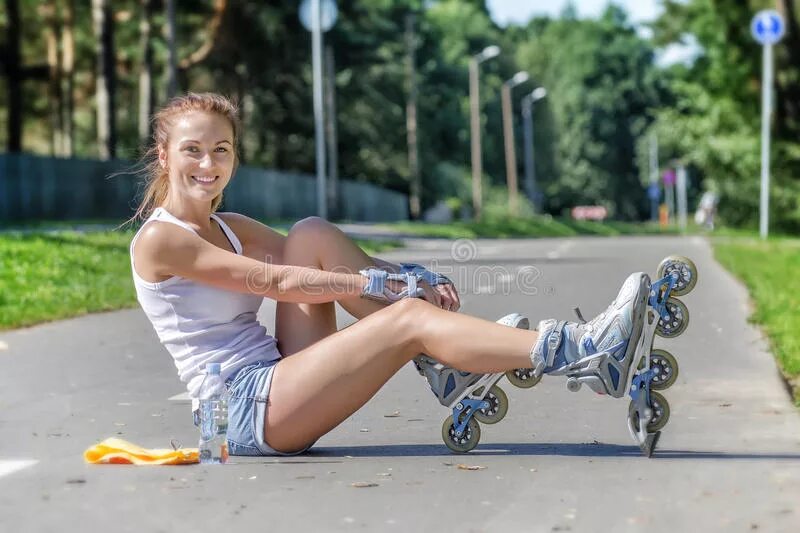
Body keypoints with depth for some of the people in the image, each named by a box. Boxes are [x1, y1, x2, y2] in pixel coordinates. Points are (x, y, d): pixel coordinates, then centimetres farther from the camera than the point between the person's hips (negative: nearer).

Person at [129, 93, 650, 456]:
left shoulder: (230, 228, 19)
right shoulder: (159, 240, -7)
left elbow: (309, 259, 9)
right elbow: (276, 282, -13)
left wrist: (412, 276, -9)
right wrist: (386, 283, -14)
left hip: (277, 383, 8)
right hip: (245, 408, -8)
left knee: (312, 236, -2)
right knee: (409, 318, -20)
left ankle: (443, 359, -10)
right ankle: (582, 353, -27)